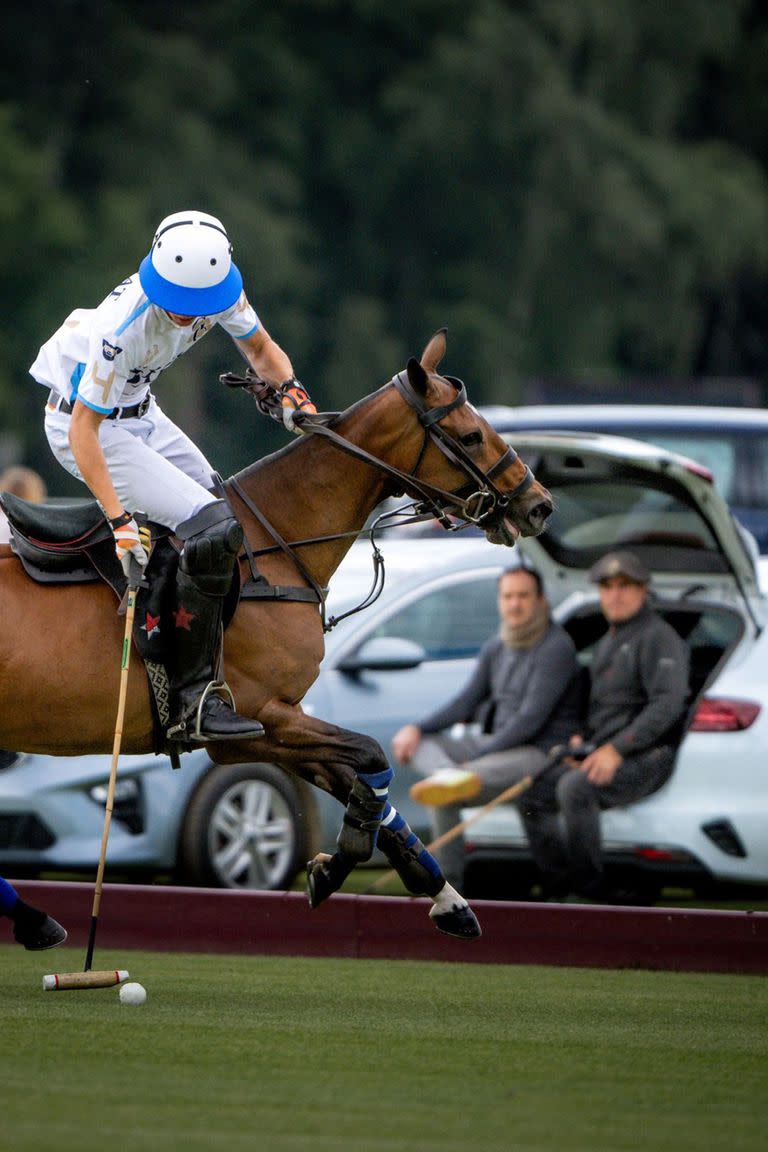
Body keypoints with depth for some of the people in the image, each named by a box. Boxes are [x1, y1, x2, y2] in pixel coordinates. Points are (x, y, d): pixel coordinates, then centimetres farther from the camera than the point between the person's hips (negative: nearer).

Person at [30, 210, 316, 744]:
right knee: (214, 529, -20)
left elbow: (260, 348, 6)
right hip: (84, 424, -8)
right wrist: (119, 520, -36)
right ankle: (194, 700, -19)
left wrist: (289, 388, -15)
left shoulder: (221, 289, -14)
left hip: (140, 414, 8)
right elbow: (84, 429, -31)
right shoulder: (125, 325, -35)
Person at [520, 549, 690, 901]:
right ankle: (559, 889, -8)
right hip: (601, 751, 9)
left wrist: (616, 750, -23)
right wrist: (580, 737, 10)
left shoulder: (658, 637, -6)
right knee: (533, 798, -6)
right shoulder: (608, 642, 24)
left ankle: (591, 890, -27)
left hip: (644, 757, -9)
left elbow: (668, 703, -18)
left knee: (574, 789, -34)